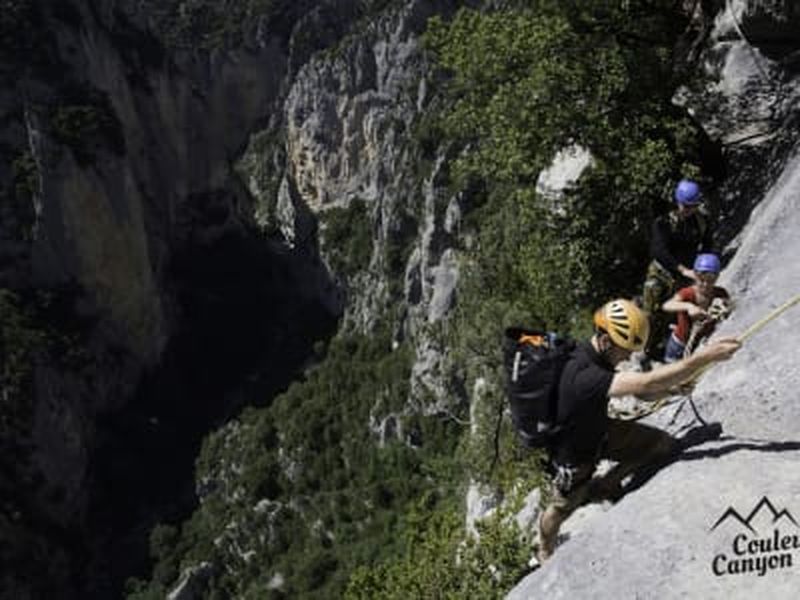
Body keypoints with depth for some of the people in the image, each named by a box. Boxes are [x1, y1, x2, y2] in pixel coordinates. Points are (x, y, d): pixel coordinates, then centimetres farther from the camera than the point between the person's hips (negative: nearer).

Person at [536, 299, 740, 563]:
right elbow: (646, 383, -50)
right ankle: (545, 553, 51)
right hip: (574, 454, -7)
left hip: (600, 431, 7)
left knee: (664, 445, 2)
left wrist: (675, 383, -19)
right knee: (561, 508, 18)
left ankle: (606, 484, 20)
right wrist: (704, 357, -50)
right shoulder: (583, 376, -43)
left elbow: (638, 389, -2)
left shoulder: (597, 356, -14)